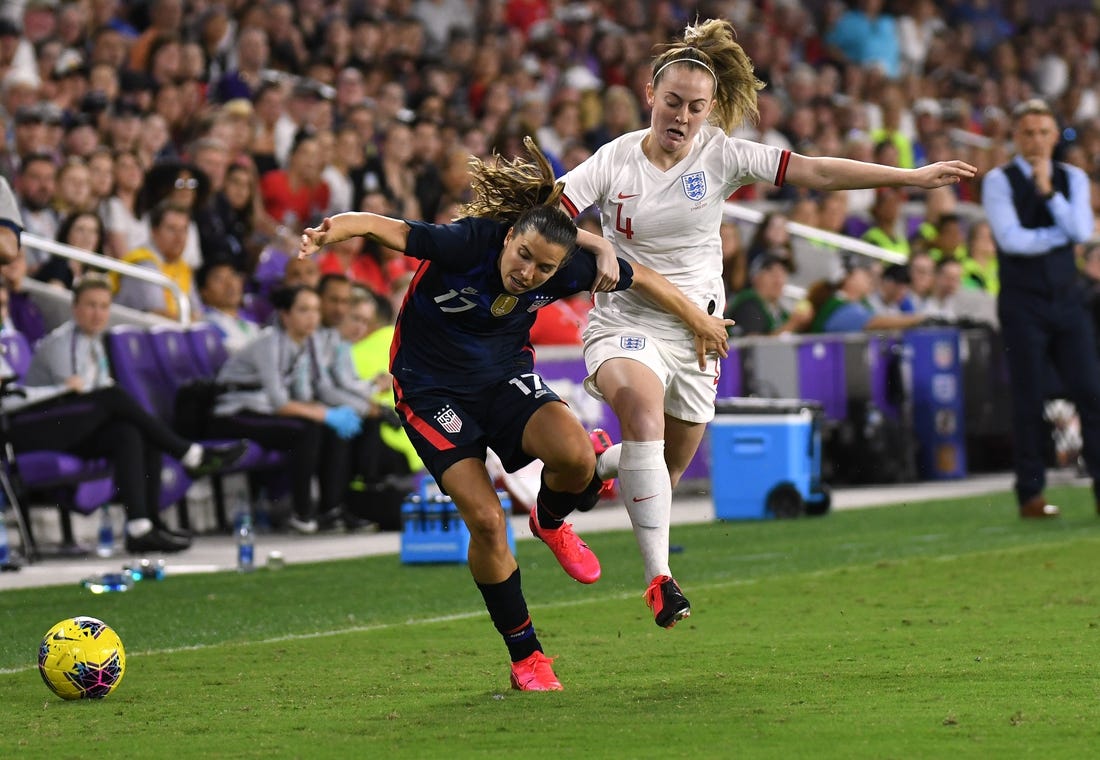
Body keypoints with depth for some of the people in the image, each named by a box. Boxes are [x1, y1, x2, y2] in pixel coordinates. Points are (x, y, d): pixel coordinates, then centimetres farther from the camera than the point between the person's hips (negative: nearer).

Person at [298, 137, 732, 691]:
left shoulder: (566, 270, -17)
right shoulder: (468, 242, -29)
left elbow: (640, 278, 0)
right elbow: (385, 228, -38)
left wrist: (699, 322, 12)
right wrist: (337, 228, -60)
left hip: (507, 376, 3)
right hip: (434, 390, -3)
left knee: (575, 456, -27)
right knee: (485, 520, -16)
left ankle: (550, 522, 11)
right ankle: (524, 656, 3)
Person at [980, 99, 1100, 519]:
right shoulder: (999, 181, 0)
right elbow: (1011, 238, -13)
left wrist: (1048, 189, -12)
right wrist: (1062, 235, -6)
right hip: (1023, 302, -3)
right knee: (1029, 401, -2)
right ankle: (1030, 495, 4)